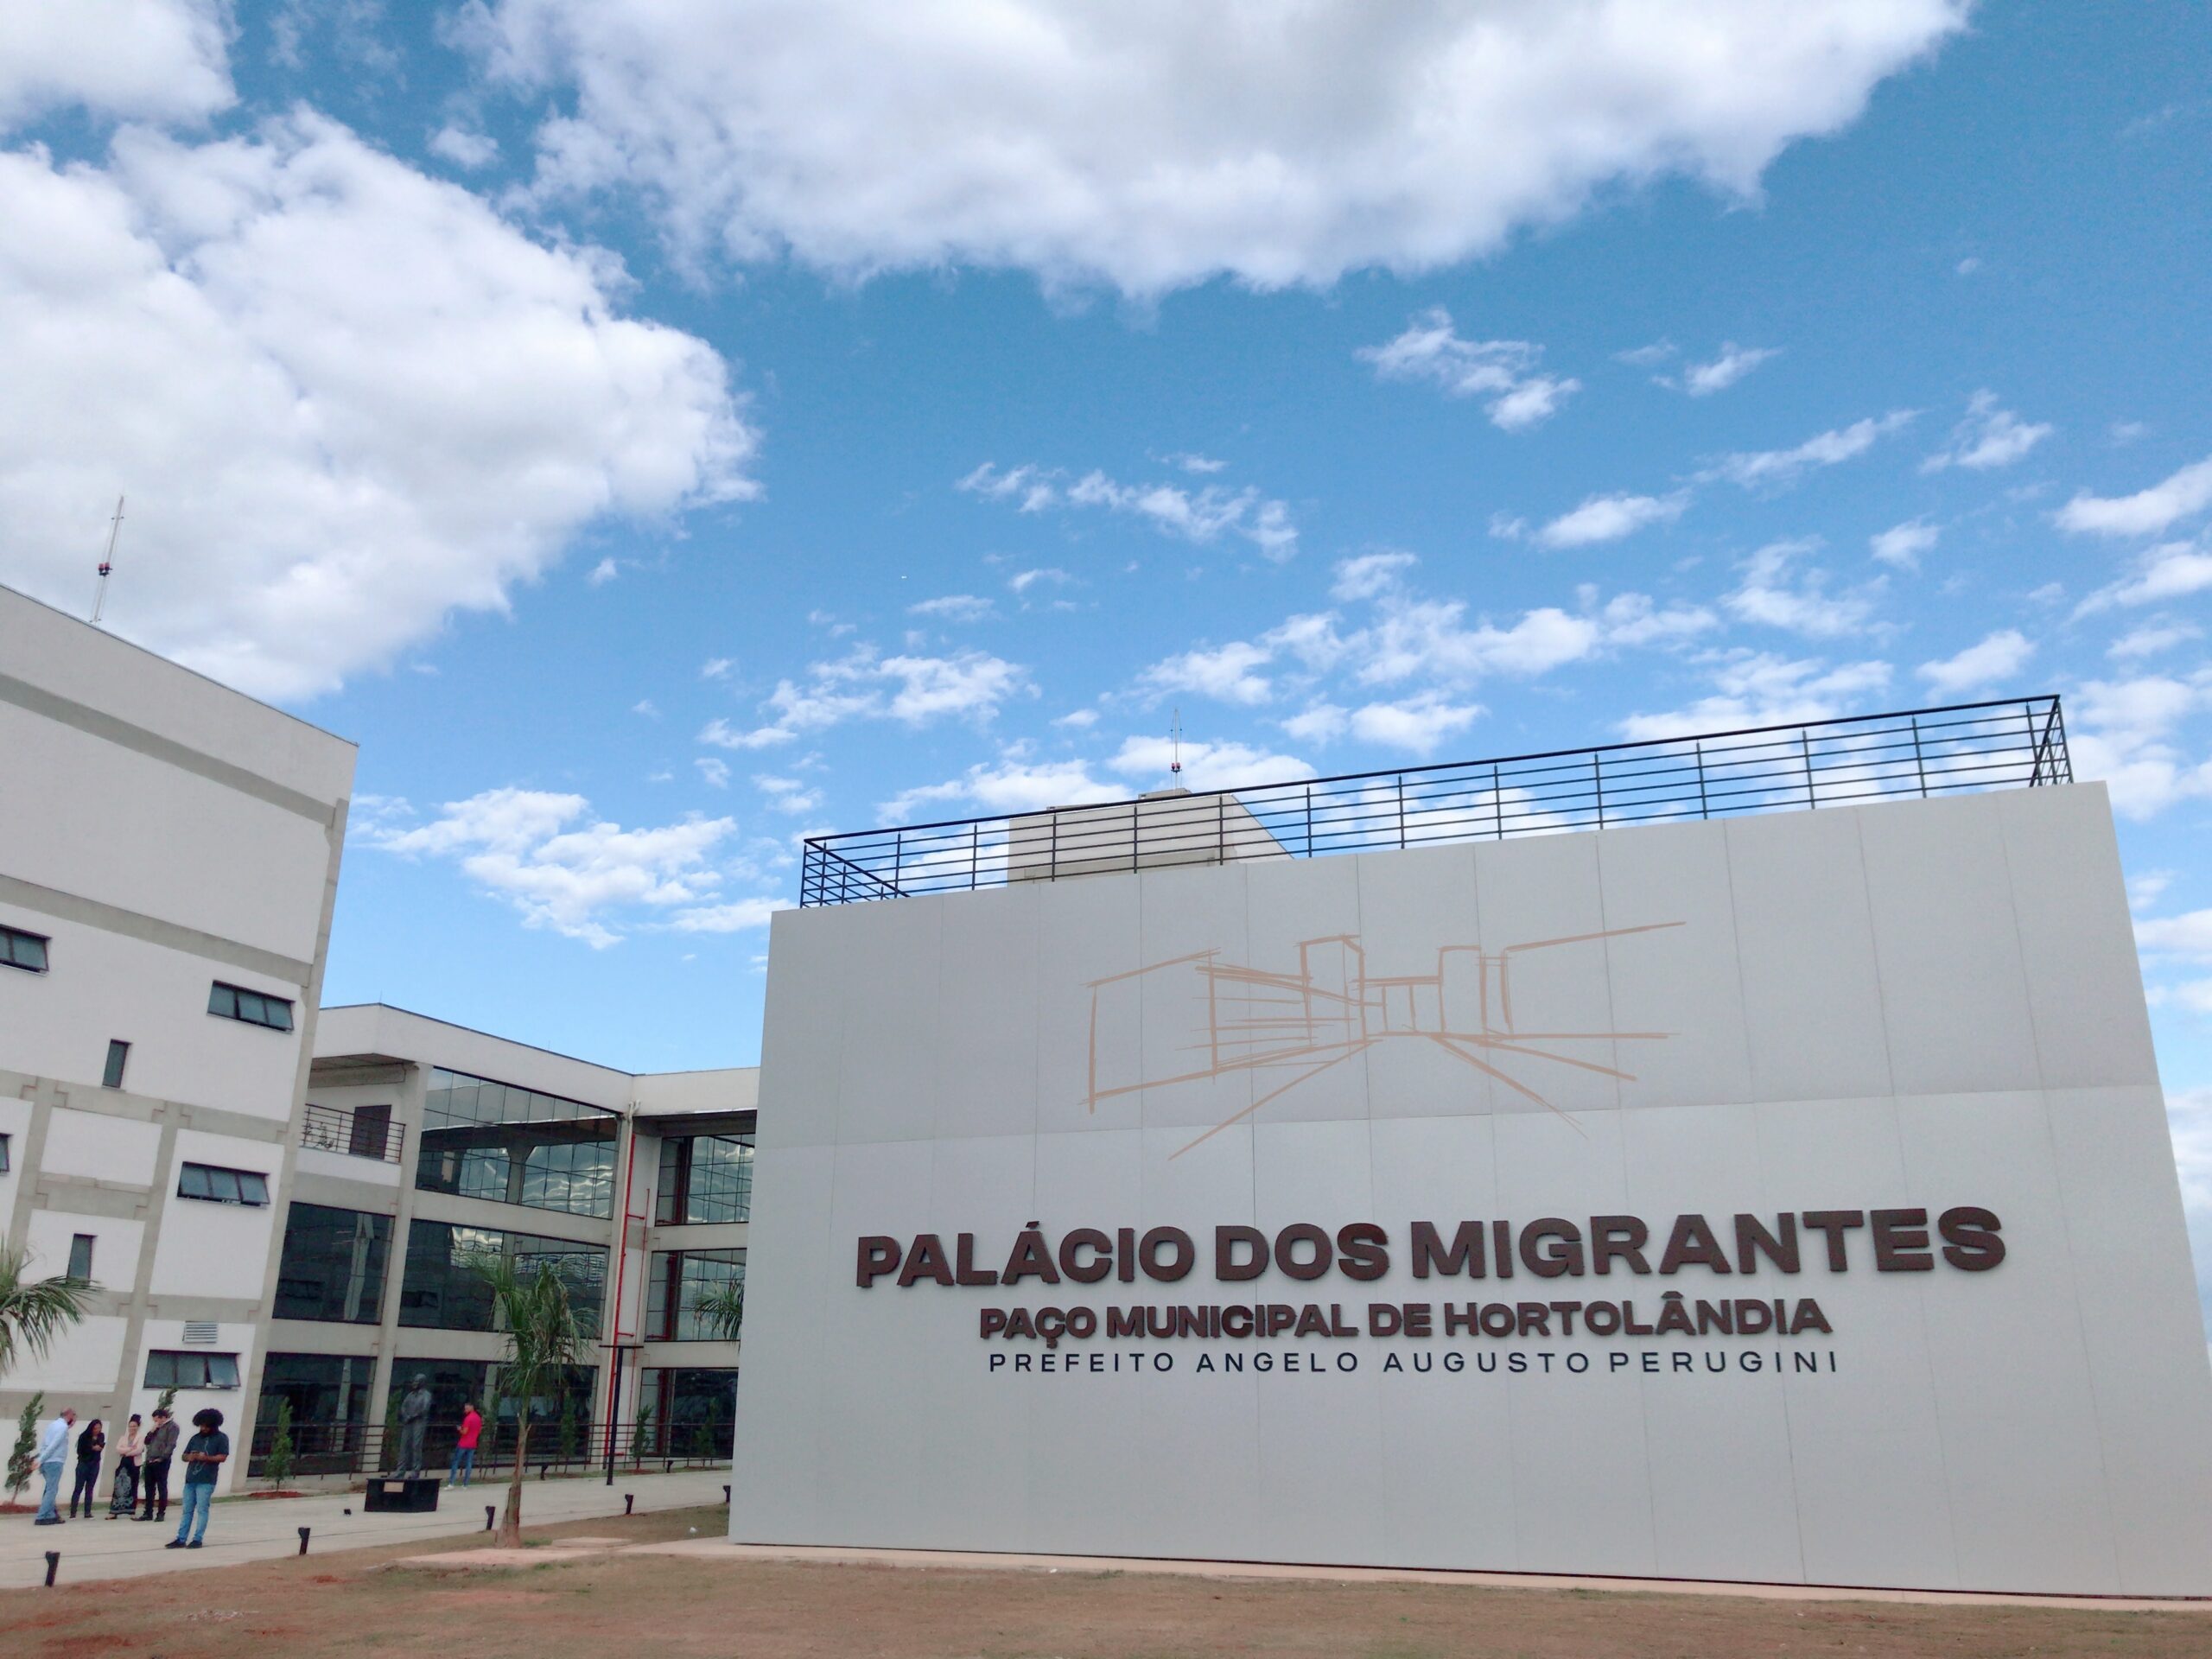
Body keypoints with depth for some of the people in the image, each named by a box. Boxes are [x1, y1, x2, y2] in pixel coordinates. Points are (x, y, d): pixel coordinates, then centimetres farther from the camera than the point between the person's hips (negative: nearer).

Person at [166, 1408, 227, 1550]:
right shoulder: (195, 1438, 15)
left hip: (206, 1481, -5)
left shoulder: (221, 1438, 0)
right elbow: (184, 1456, 17)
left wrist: (205, 1458, -18)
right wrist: (190, 1457, -6)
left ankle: (197, 1540, -1)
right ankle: (180, 1539, 11)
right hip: (190, 1480, 6)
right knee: (187, 1510, 7)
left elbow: (222, 1457, -7)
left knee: (202, 1510, -4)